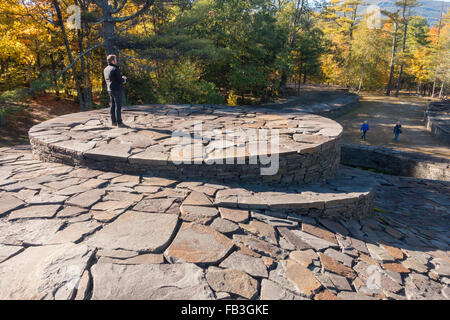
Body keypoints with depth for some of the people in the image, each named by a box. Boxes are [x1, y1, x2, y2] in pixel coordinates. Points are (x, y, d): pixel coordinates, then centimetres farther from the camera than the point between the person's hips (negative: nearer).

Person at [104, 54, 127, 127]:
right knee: (118, 106, -4)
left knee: (113, 106, 13)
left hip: (110, 90, 8)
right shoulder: (115, 69, -15)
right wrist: (124, 79, 6)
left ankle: (113, 122, 18)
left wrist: (121, 78, 19)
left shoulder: (105, 69, 11)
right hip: (116, 90, -8)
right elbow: (120, 80, -17)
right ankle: (119, 123, -2)